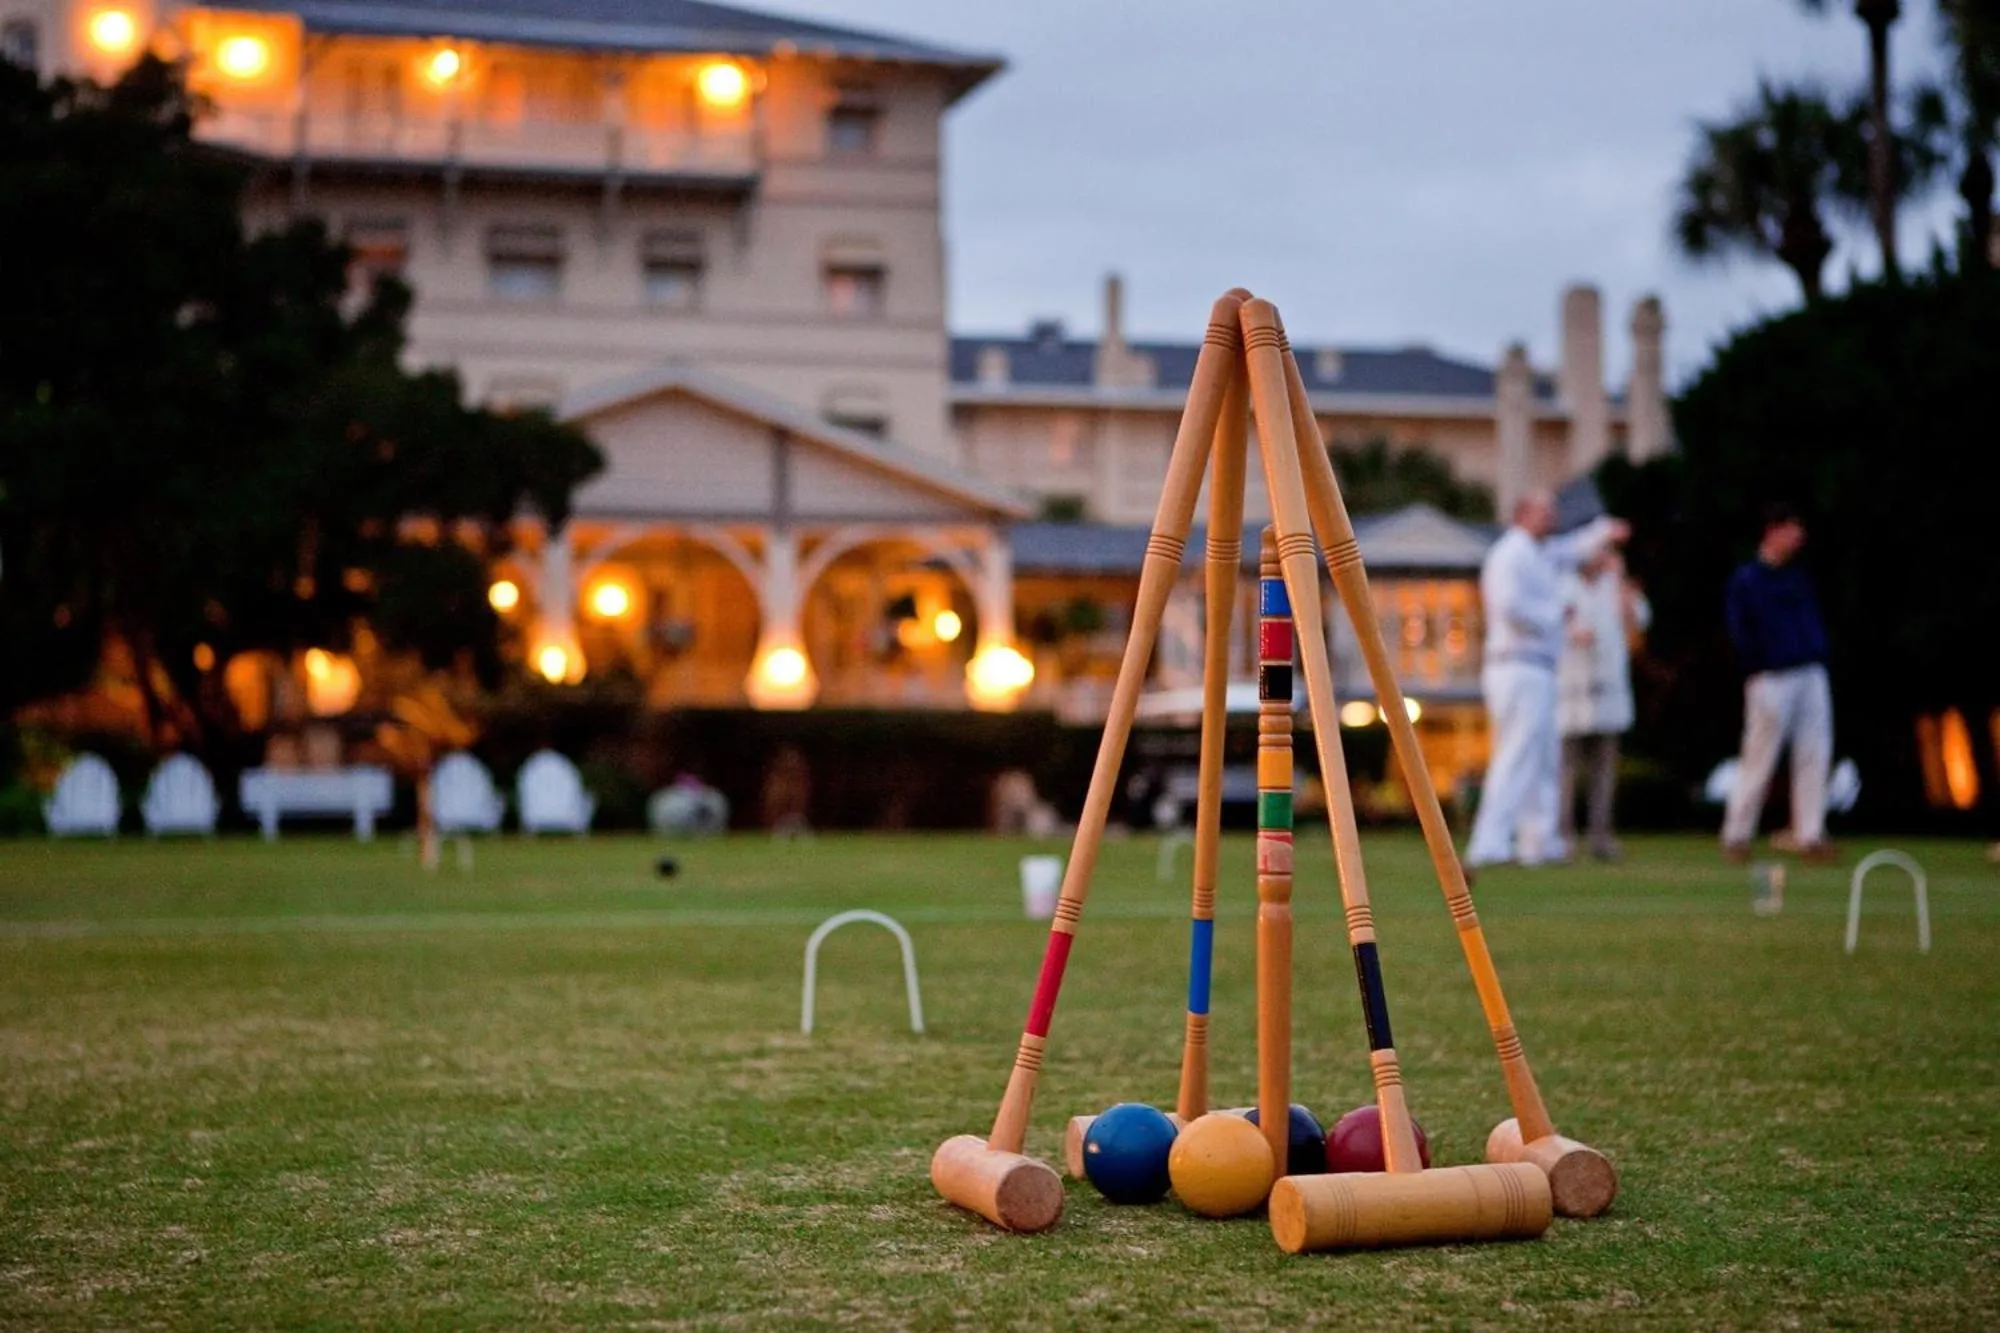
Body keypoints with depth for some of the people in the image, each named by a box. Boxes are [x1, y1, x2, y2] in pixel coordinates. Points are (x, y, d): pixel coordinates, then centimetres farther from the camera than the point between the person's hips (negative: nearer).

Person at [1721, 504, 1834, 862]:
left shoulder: (1798, 577, 16)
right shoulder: (1745, 580, -2)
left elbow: (1813, 619, 21)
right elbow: (1739, 631, -4)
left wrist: (1819, 654, 8)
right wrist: (1754, 670, -8)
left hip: (1811, 675, 6)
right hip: (1772, 680, -6)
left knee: (1814, 755, 1)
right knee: (1759, 758, -4)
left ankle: (1810, 835, 4)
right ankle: (1736, 835, 4)